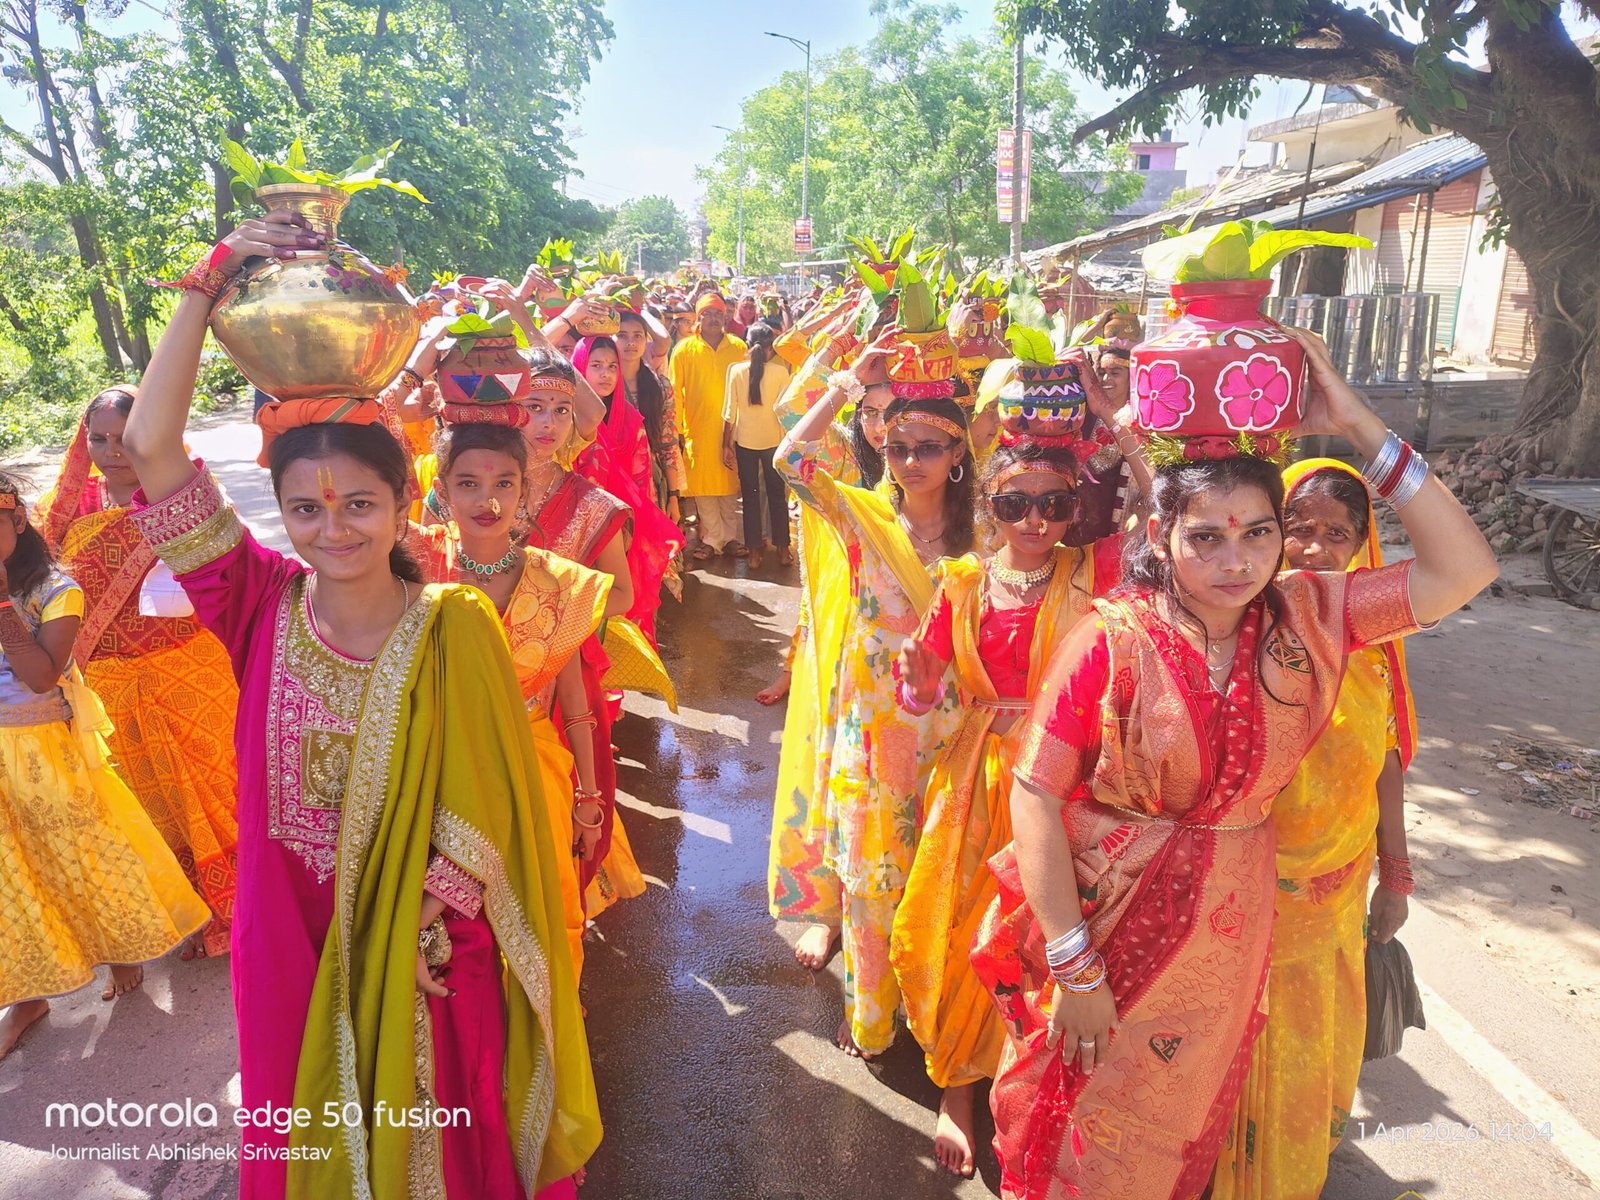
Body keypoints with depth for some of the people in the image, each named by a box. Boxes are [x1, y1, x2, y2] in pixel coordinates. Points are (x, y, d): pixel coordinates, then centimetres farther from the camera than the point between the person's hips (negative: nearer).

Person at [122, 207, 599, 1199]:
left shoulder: (454, 628, -17)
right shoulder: (266, 606, -13)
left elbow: (484, 808, -12)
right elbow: (152, 448, -18)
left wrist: (434, 914, -20)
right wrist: (213, 282, -20)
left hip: (424, 936, -2)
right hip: (291, 928, 2)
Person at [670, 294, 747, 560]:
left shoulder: (738, 347, 4)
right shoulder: (684, 349, 0)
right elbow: (675, 391, -1)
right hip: (698, 430, -1)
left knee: (728, 483, 8)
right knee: (703, 487, 3)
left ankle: (728, 536, 19)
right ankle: (713, 539, 13)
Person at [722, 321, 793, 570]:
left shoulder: (736, 370, -7)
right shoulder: (780, 371, -9)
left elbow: (730, 411, -6)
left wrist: (726, 444, 2)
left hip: (744, 441, 0)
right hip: (774, 440, 0)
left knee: (750, 496, 10)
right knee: (777, 495, 13)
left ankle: (754, 552, 13)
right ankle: (783, 550, 20)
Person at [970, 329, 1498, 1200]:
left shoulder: (1303, 619, -8)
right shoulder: (1111, 642, -21)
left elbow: (1463, 570, -11)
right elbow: (1035, 797, -20)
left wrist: (1359, 428, -18)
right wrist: (1074, 967, -18)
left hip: (1225, 935, 4)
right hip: (1105, 921, -3)